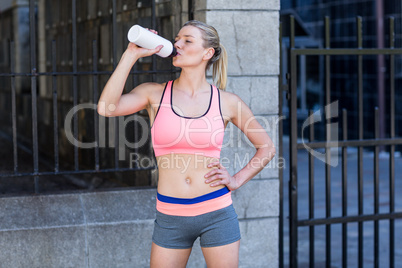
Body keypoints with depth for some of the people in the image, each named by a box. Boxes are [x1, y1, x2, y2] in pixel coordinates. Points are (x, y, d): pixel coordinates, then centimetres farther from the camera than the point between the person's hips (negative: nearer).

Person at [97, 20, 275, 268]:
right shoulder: (155, 94, 2)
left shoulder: (227, 103, 1)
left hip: (217, 213, 0)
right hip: (171, 217, 1)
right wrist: (132, 54, -13)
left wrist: (237, 180, 1)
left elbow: (267, 148, 13)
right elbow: (106, 108, -16)